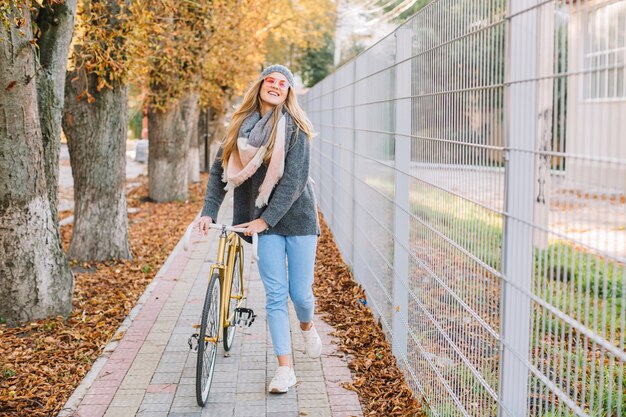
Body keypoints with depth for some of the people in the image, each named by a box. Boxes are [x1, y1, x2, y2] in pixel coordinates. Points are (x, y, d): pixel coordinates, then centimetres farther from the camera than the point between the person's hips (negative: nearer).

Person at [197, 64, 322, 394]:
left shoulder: (294, 128, -8)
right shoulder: (240, 126, 5)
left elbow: (294, 180, -15)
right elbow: (219, 170, 7)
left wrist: (264, 219, -20)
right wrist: (209, 211, -4)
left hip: (296, 216, -2)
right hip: (265, 221, 3)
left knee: (300, 292, 3)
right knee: (275, 295, 0)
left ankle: (307, 327, 39)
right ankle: (285, 369, 7)